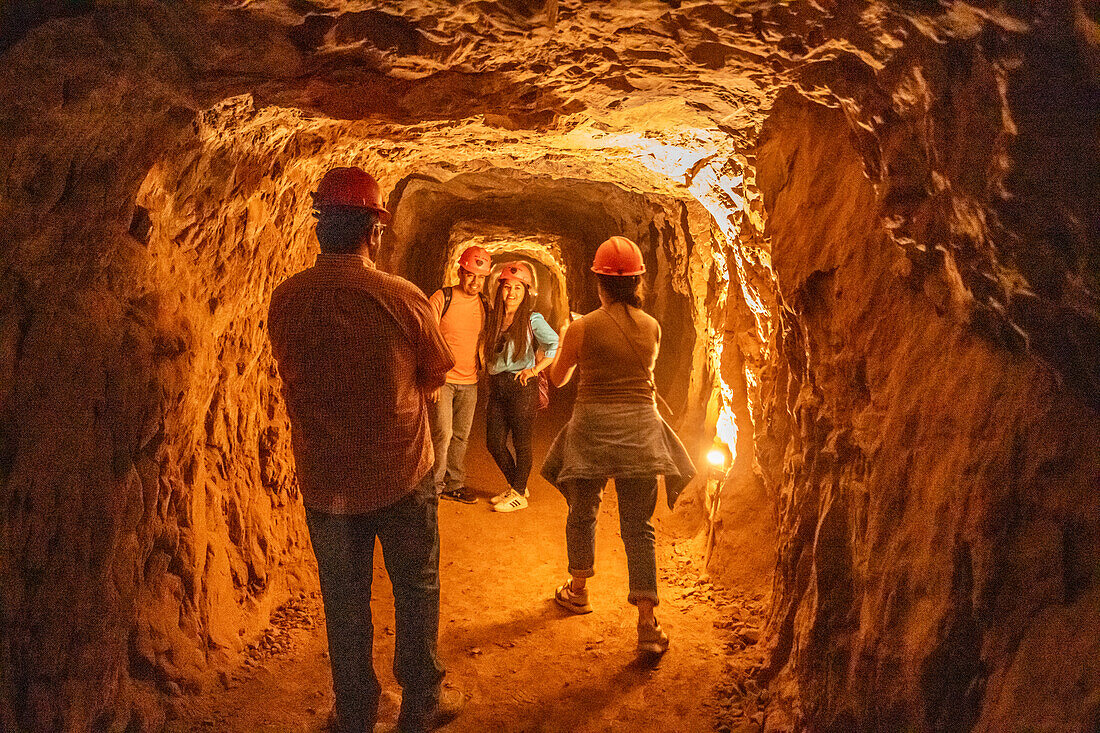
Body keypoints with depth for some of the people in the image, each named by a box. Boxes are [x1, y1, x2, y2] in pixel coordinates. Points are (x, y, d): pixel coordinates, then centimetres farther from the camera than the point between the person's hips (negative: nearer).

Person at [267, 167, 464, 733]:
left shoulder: (285, 300, -10)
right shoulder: (403, 298, -18)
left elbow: (297, 378, 4)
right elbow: (436, 377, -4)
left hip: (324, 481, 2)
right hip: (400, 475, -2)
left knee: (344, 603, 17)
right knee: (416, 590, 17)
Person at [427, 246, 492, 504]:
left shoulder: (483, 304, 9)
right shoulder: (442, 298, -7)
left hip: (470, 382, 5)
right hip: (442, 378, -5)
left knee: (461, 435, 10)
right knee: (442, 433, -10)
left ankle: (454, 485, 20)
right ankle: (433, 485, 3)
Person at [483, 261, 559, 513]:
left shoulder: (532, 319, -5)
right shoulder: (493, 318, 12)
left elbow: (557, 345, -13)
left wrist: (535, 369, -13)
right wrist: (489, 388, 14)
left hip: (522, 387, -6)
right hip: (497, 387, 6)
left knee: (521, 443, 1)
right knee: (494, 442, 8)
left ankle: (518, 495, 14)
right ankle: (516, 486, 27)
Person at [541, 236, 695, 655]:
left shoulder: (583, 328, -8)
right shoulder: (652, 327, 1)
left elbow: (558, 378, 6)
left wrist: (564, 341, 25)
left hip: (594, 424, -2)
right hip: (640, 427, 2)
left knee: (582, 513, 20)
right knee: (638, 525, 4)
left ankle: (577, 590, 38)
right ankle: (647, 625, 0)